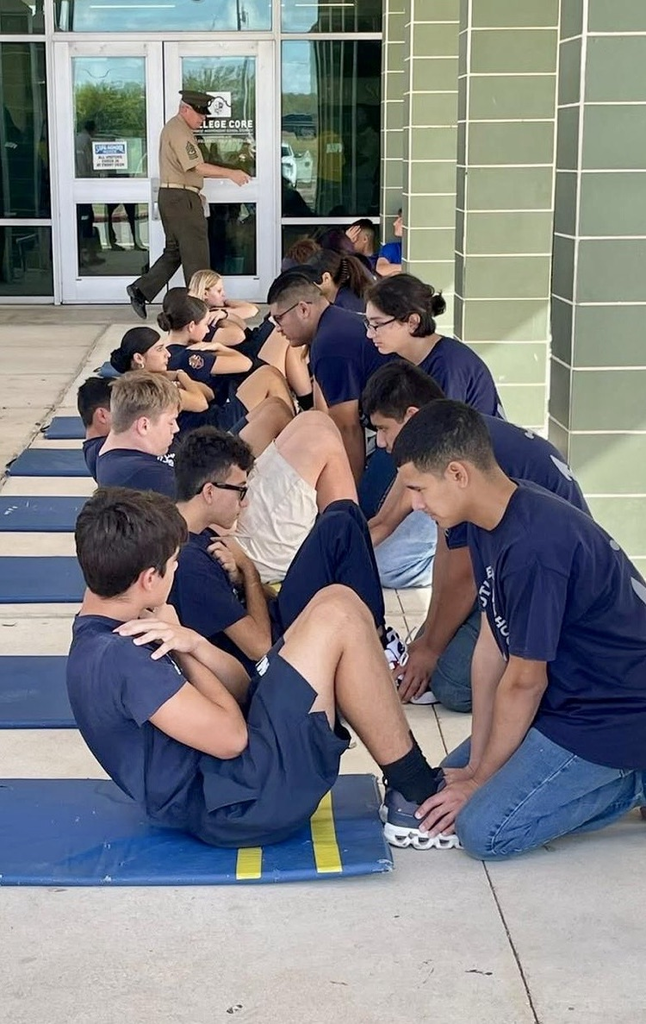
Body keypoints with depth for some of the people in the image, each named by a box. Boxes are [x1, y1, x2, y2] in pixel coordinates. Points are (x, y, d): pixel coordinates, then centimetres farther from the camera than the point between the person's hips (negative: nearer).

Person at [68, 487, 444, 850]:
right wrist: (184, 651, -9)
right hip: (234, 806, -10)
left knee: (339, 599, 7)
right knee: (338, 620, -13)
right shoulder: (120, 657, -22)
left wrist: (191, 643, -9)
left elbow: (241, 687, 10)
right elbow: (231, 737, -20)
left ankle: (408, 786, 10)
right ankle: (420, 796, -4)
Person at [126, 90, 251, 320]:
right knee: (196, 253, -5)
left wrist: (195, 192, 18)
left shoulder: (176, 129, 19)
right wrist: (230, 173, -25)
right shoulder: (178, 131, -15)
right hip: (181, 198, -10)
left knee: (174, 251, 14)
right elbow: (197, 167, -23)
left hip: (171, 196, 10)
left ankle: (140, 290, 11)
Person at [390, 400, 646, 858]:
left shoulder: (534, 547, -30)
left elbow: (524, 680, -21)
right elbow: (491, 645, 3)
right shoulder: (488, 523, 0)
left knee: (484, 829, -15)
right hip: (568, 695, 10)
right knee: (452, 779, 13)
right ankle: (603, 774, 13)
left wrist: (481, 777, -8)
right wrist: (476, 761, 2)